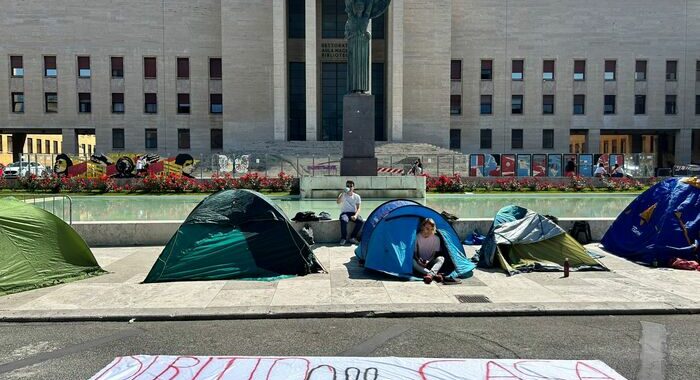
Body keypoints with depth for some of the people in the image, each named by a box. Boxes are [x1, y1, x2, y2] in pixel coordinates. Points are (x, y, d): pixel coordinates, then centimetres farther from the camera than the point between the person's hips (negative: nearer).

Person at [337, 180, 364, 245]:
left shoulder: (357, 196, 6)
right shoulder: (343, 195, 1)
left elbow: (358, 208, 0)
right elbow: (338, 202, -19)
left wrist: (355, 215, -20)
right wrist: (343, 193, -25)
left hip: (353, 213, 2)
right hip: (344, 213, -2)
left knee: (361, 221, -28)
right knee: (344, 220, -37)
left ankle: (352, 237, -11)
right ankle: (343, 238, -17)